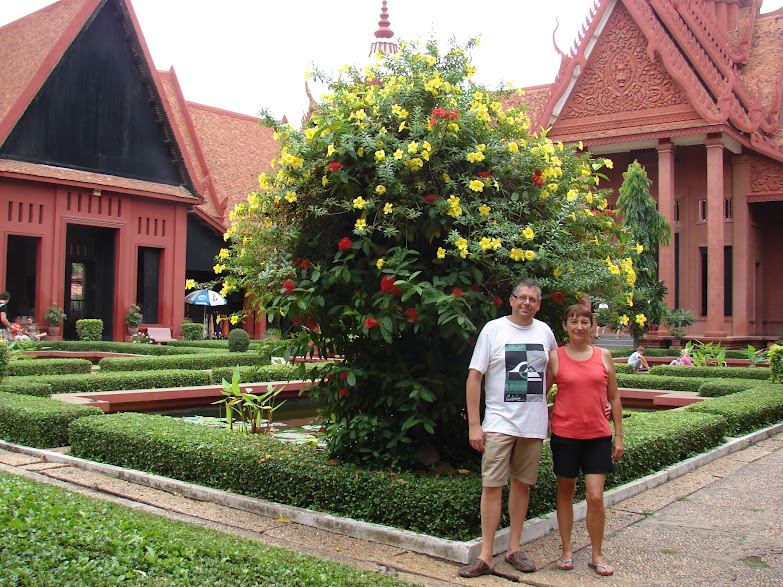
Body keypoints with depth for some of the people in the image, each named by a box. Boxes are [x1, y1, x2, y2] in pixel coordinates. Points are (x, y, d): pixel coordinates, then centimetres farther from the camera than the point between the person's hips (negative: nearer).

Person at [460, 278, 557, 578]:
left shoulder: (544, 331, 8)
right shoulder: (493, 329, -3)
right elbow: (474, 377, -4)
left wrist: (543, 404, 14)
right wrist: (474, 425, -10)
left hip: (534, 424, 4)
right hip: (499, 422, -3)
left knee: (522, 484, 10)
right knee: (492, 486, -5)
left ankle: (514, 548, 22)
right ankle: (485, 558, 1)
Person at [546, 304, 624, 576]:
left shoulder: (604, 356, 4)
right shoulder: (555, 357, -1)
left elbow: (614, 398, 9)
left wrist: (618, 435, 7)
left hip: (598, 435, 1)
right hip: (565, 434, 0)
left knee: (596, 497, -3)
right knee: (565, 493, 11)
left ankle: (597, 555, 14)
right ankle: (567, 550, 26)